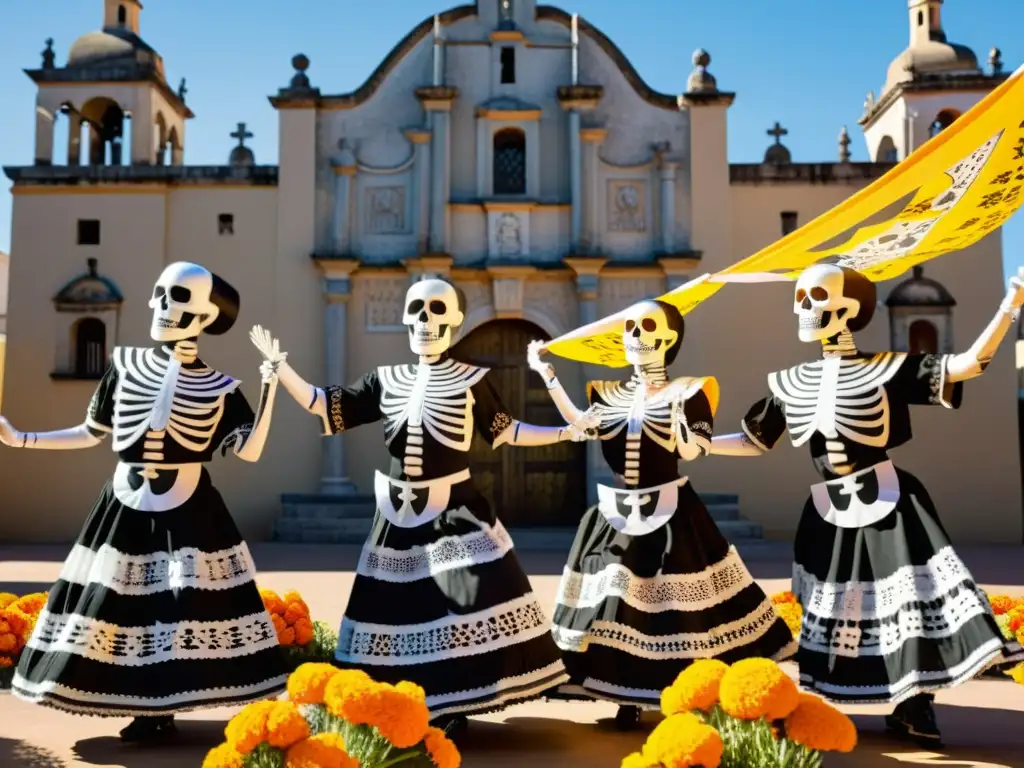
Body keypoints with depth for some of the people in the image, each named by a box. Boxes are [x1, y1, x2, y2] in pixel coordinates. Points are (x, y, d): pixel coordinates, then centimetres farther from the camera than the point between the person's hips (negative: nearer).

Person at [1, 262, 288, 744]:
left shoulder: (219, 389, -3)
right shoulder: (125, 364, 3)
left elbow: (251, 452, -10)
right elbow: (90, 434, 10)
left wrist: (270, 386, -14)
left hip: (190, 516, -2)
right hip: (125, 512, 3)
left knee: (184, 611, -3)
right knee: (120, 609, 5)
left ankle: (162, 710, 12)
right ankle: (148, 711, 18)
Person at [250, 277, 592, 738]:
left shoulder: (470, 380, -1)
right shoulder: (386, 380, 7)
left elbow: (506, 432, 4)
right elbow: (324, 406, 9)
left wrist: (566, 433, -4)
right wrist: (279, 367, 4)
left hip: (454, 511, -3)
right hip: (399, 514, 4)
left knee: (466, 602, -11)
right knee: (398, 607, 8)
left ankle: (452, 705, 3)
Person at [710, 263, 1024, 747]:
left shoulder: (888, 368, -8)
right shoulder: (790, 382, 5)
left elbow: (968, 364, -16)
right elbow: (754, 442, 13)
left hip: (887, 505, -4)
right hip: (829, 512, 4)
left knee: (913, 601, -6)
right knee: (825, 614, 12)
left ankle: (913, 708, 11)